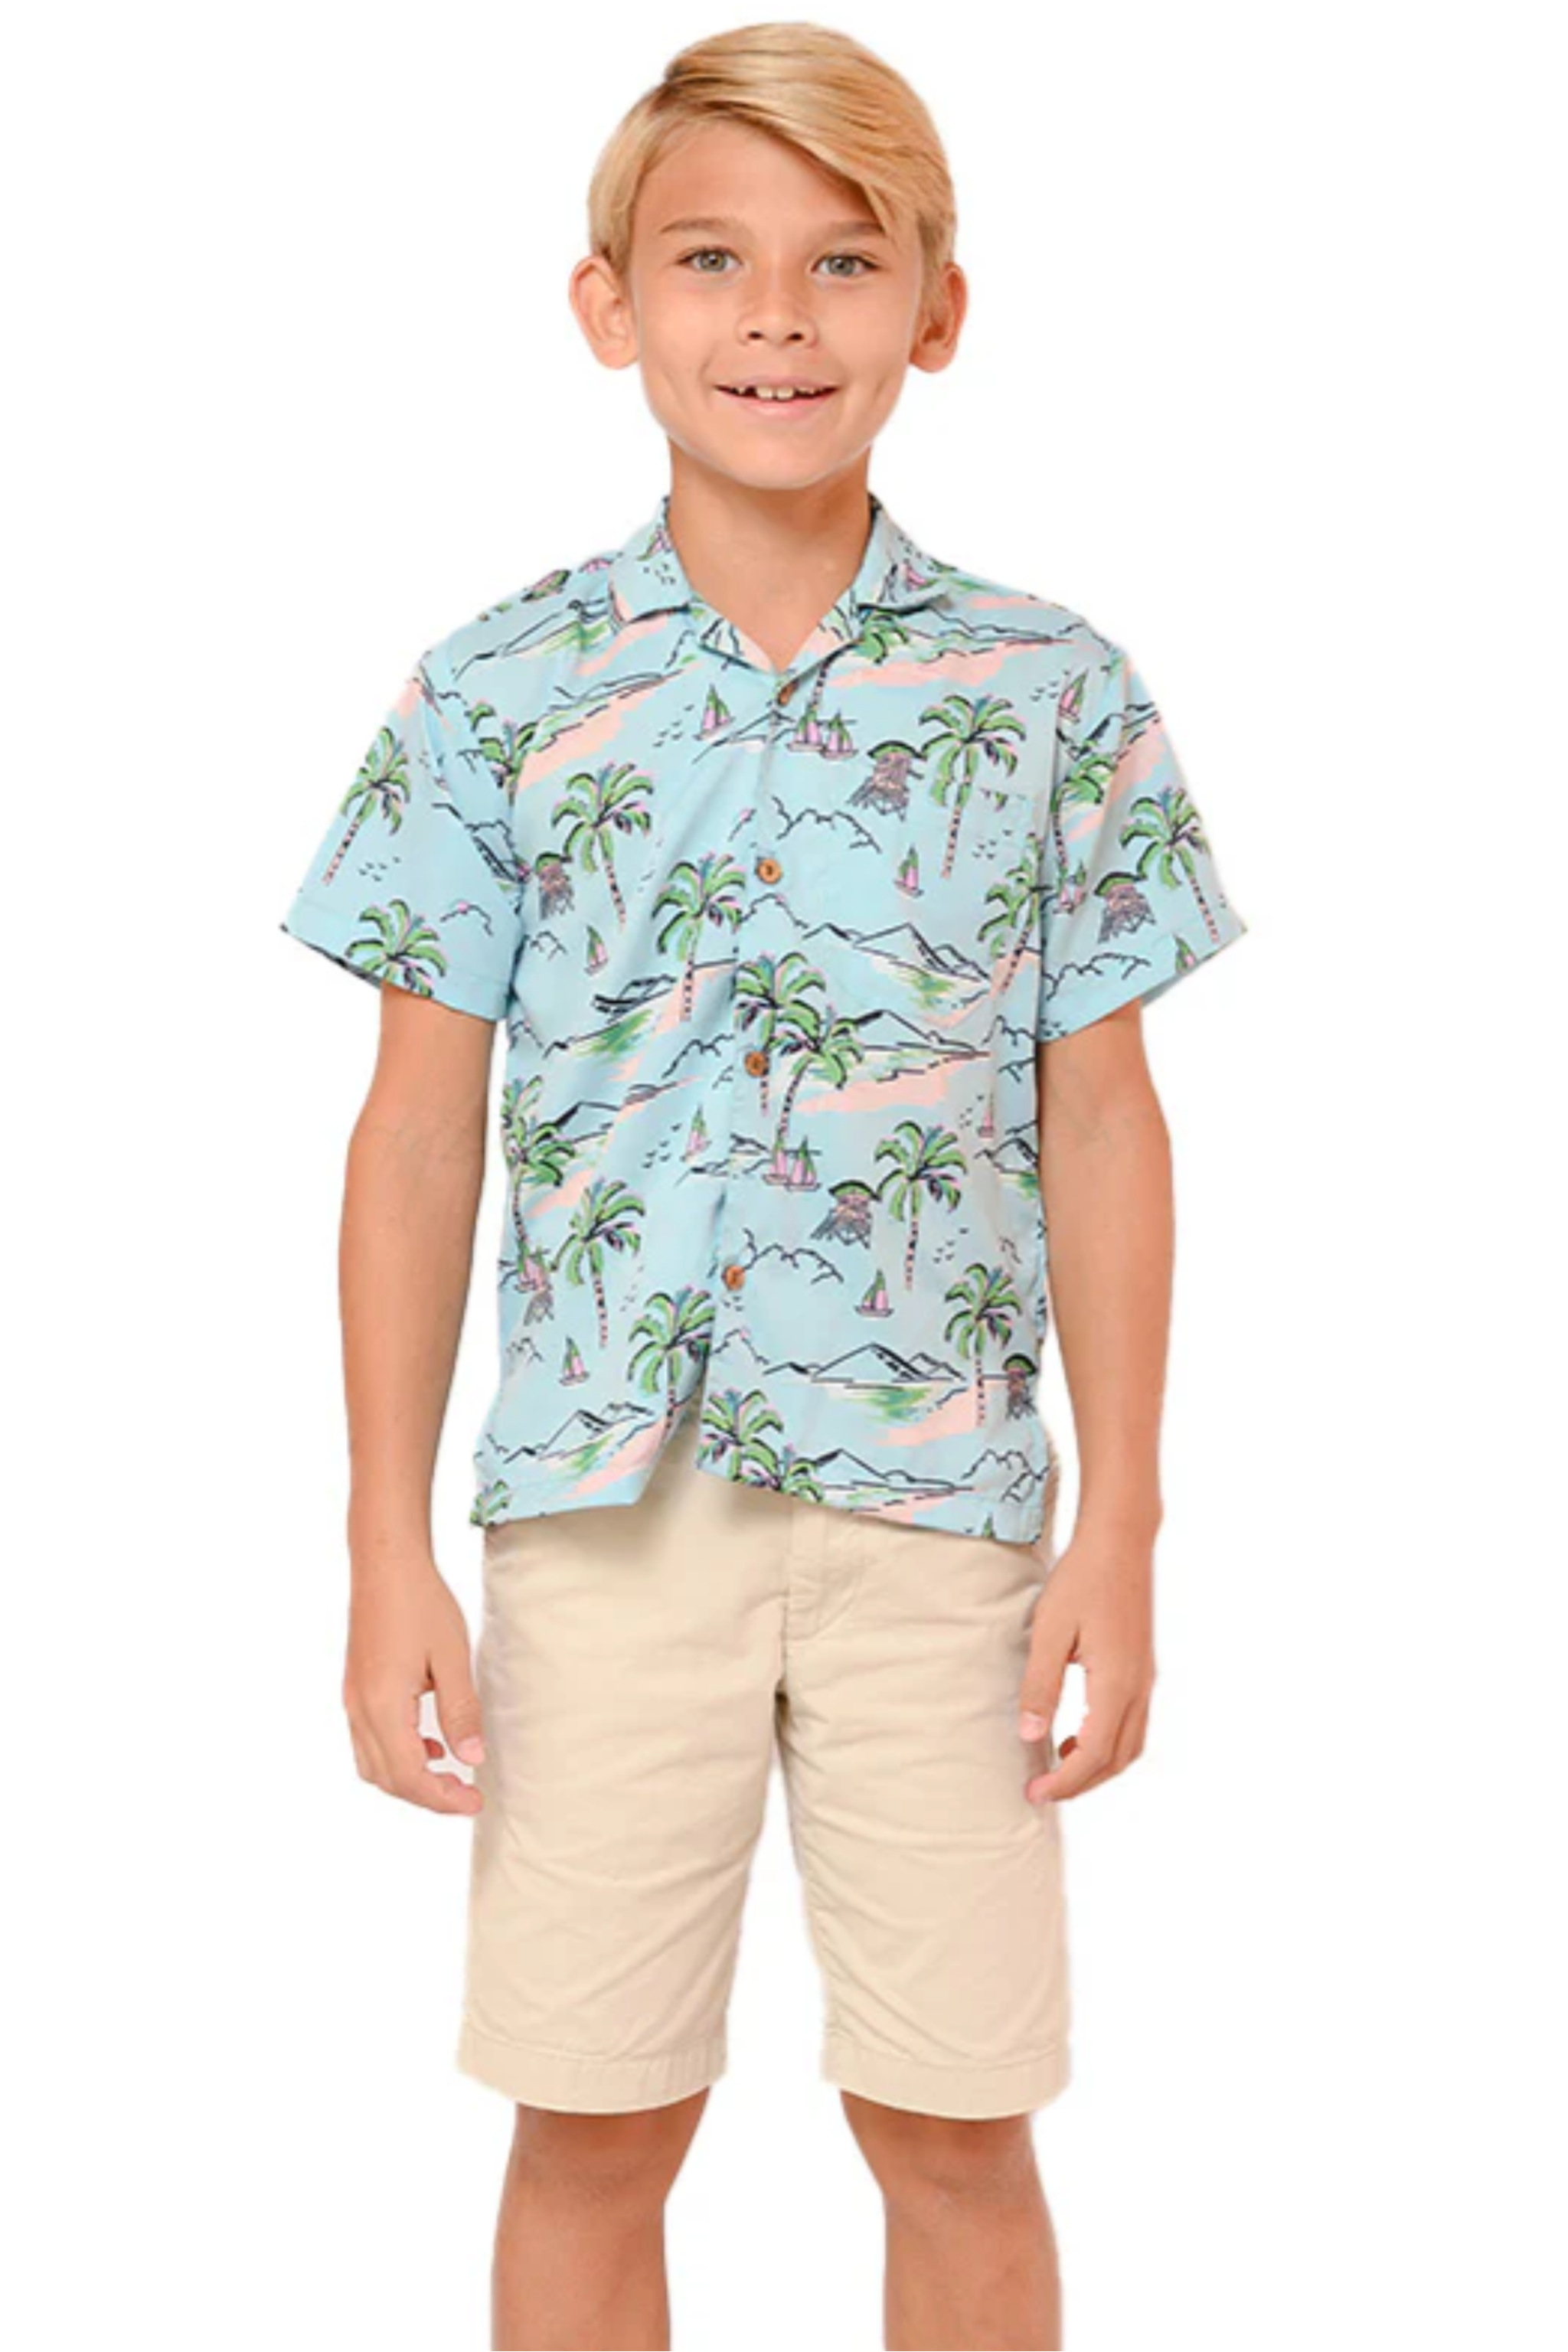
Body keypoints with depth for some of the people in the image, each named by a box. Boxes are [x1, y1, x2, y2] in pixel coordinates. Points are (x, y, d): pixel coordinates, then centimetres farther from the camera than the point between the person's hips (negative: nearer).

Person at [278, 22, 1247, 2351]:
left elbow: (1101, 1124, 4)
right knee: (593, 2129, 9)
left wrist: (1122, 1529, 1)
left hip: (942, 1499, 0)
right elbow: (420, 1134, 2)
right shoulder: (500, 694, 0)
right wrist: (389, 1555, -1)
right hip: (606, 1502, 0)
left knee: (959, 2133, 9)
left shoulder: (1054, 693, 1)